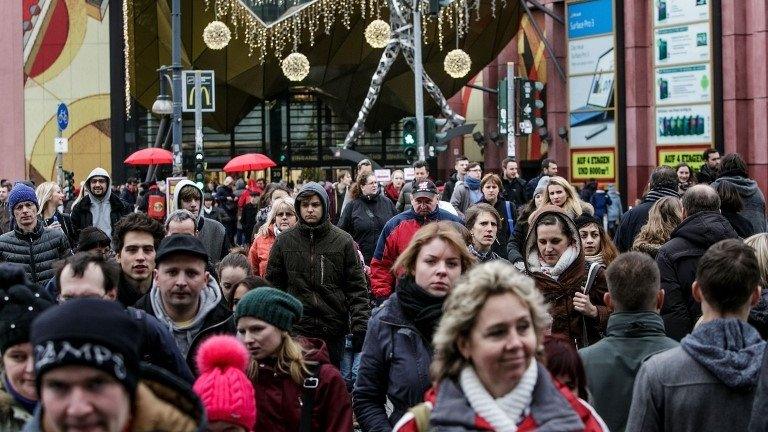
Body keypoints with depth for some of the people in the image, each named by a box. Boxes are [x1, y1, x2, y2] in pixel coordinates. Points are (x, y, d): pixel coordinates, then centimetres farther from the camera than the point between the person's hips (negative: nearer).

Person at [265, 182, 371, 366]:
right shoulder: (284, 241, 3)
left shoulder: (343, 241, 0)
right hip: (296, 329, 0)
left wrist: (361, 328, -9)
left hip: (334, 331, 0)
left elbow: (357, 289, -1)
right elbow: (273, 286, 7)